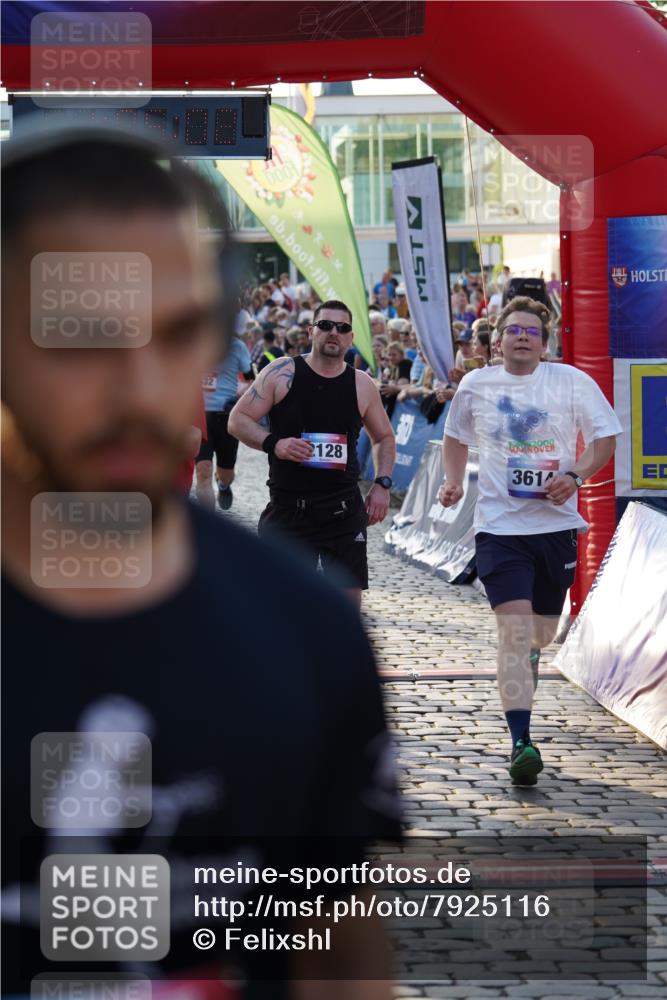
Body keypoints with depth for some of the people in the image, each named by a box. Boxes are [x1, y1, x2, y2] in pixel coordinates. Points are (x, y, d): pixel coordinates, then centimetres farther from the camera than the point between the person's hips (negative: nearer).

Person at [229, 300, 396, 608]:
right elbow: (238, 419, -1)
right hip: (288, 509, -2)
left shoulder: (362, 385, 6)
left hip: (344, 510, 2)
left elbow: (384, 437, 20)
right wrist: (273, 444, -18)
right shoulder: (282, 373, -2)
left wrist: (382, 484, 5)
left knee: (349, 595, -3)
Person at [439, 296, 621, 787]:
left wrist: (574, 476, -13)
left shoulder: (572, 382, -1)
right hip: (500, 525, -1)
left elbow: (606, 437, 3)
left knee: (542, 632, 14)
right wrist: (454, 481, 4)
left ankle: (526, 661, 54)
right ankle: (521, 742, -18)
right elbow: (456, 436, 21)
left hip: (556, 523, 1)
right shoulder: (476, 385, 3)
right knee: (515, 628, -16)